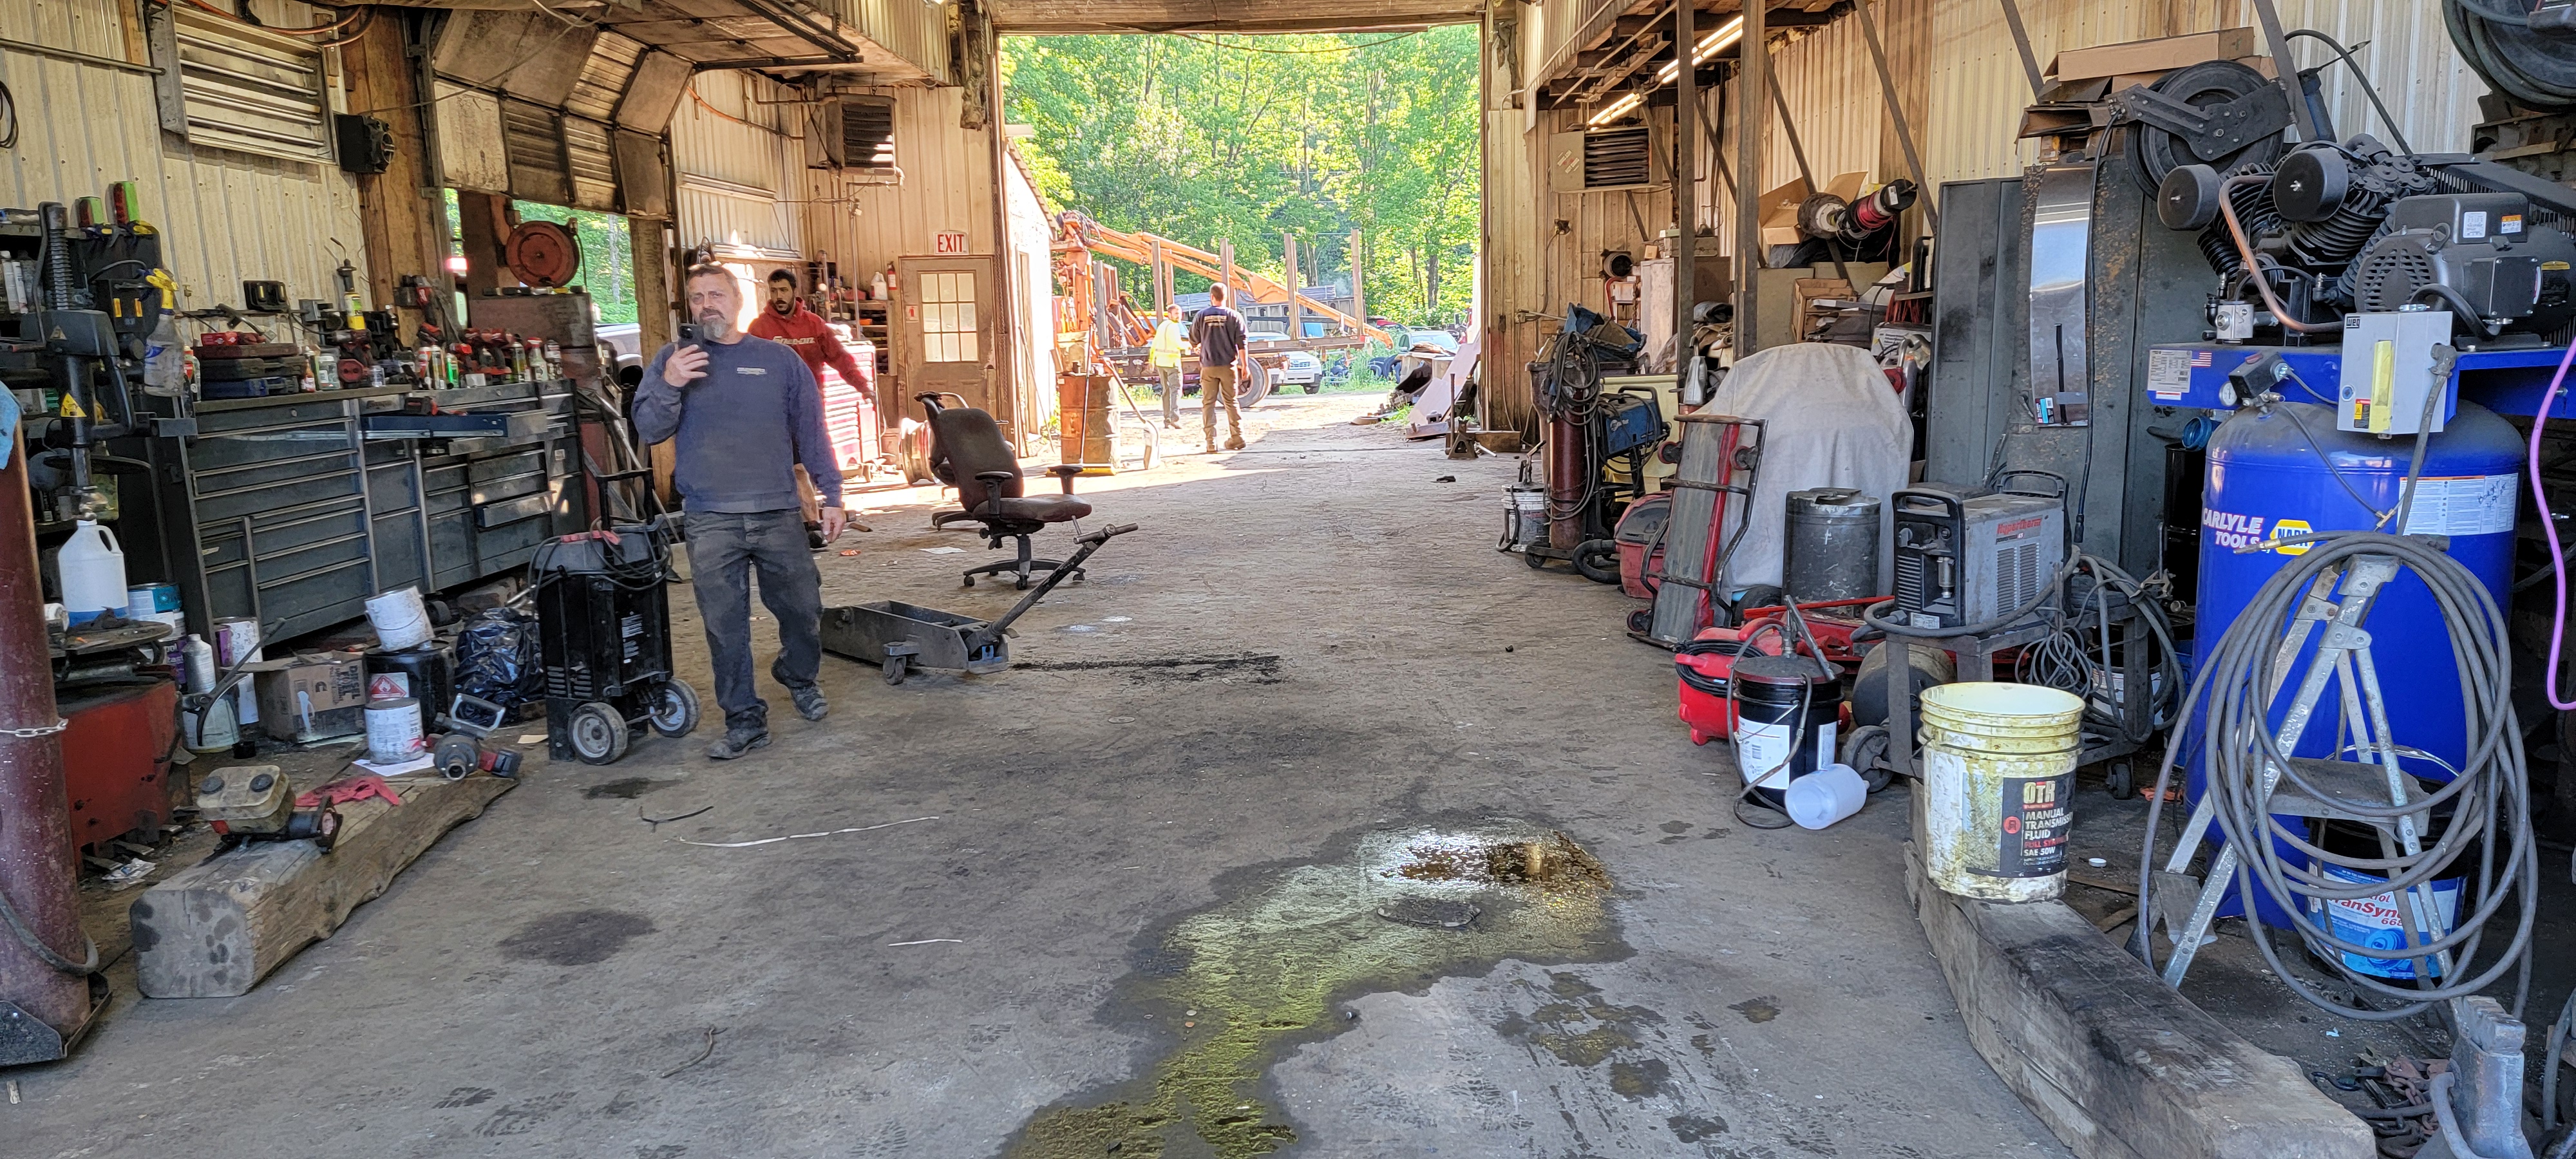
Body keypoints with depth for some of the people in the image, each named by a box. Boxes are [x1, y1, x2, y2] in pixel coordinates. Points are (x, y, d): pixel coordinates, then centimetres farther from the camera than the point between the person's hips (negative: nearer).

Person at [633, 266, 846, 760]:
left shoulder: (779, 360, 8)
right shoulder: (672, 361, 8)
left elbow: (811, 432, 10)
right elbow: (649, 431, 2)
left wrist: (831, 495, 6)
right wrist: (669, 385, -16)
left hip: (778, 513, 0)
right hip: (710, 520, 0)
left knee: (803, 610, 7)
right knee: (725, 625, 1)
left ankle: (800, 678, 35)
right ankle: (745, 719, 12)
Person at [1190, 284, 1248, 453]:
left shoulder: (1201, 316, -1)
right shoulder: (1234, 316, -3)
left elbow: (1193, 339, 9)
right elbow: (1241, 343, -4)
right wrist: (1244, 366, 1)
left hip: (1208, 366, 0)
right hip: (1228, 365, 0)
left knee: (1208, 403, 4)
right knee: (1231, 402, 11)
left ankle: (1211, 442, -3)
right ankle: (1236, 438, 9)